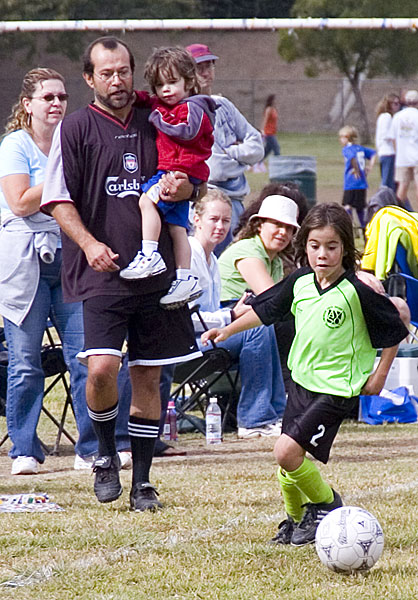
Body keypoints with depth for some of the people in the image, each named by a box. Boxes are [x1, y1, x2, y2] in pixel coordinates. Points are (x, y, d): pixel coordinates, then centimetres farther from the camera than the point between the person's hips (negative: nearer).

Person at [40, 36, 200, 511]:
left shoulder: (156, 123, 10)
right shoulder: (75, 128, 0)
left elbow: (188, 181, 20)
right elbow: (58, 200, -2)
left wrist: (182, 188, -5)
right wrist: (89, 244, -17)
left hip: (156, 272, 4)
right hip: (100, 273, -4)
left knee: (148, 378, 6)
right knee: (101, 367, -18)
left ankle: (141, 481, 15)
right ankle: (105, 454, 8)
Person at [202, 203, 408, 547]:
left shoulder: (357, 293, -17)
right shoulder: (299, 283, -2)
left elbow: (395, 331, -6)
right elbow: (265, 310, 16)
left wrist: (379, 376, -3)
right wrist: (227, 330, 16)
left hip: (337, 388, -6)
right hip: (302, 381, 6)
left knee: (287, 452, -18)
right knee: (287, 460, 10)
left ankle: (327, 505, 5)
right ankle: (296, 520, 34)